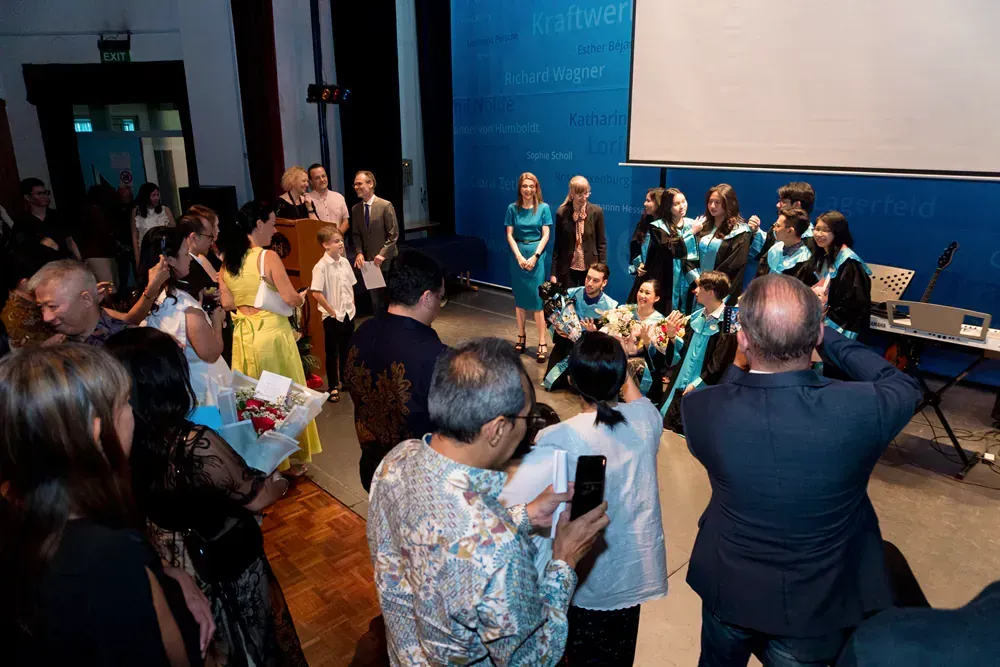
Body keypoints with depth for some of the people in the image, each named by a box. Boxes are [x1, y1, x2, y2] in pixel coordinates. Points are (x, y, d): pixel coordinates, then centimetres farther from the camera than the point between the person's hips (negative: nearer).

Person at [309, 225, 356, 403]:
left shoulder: (345, 262, 3)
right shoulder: (321, 266, -17)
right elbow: (316, 293, -20)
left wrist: (352, 306, 5)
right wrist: (332, 311, -14)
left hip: (349, 314, 6)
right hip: (332, 316, -6)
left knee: (346, 350, 17)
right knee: (332, 353, 7)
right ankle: (333, 387, 19)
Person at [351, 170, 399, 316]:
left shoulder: (385, 205, -9)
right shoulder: (355, 209, 7)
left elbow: (393, 234, -10)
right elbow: (356, 234, 11)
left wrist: (383, 254, -17)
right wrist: (359, 252, -6)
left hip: (385, 260, -4)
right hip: (368, 260, 4)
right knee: (375, 299, 9)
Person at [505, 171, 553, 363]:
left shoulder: (543, 208, -1)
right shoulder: (513, 208, 2)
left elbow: (545, 235, -4)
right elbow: (510, 235, 0)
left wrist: (535, 256, -13)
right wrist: (519, 256, -11)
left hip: (537, 255, -2)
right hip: (518, 255, 2)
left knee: (536, 298, -4)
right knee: (519, 298, 8)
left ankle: (542, 343, -1)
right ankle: (521, 337, 21)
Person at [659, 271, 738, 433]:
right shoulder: (696, 316, 8)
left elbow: (720, 362, -18)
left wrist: (696, 385, -16)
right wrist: (672, 336, -3)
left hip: (701, 393, -7)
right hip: (680, 385, 7)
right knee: (666, 429, 12)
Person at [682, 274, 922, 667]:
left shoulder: (701, 409, -28)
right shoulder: (860, 410, -30)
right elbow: (905, 387, -4)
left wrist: (744, 358, 0)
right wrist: (828, 338, -2)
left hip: (728, 591, 1)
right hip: (815, 606, -1)